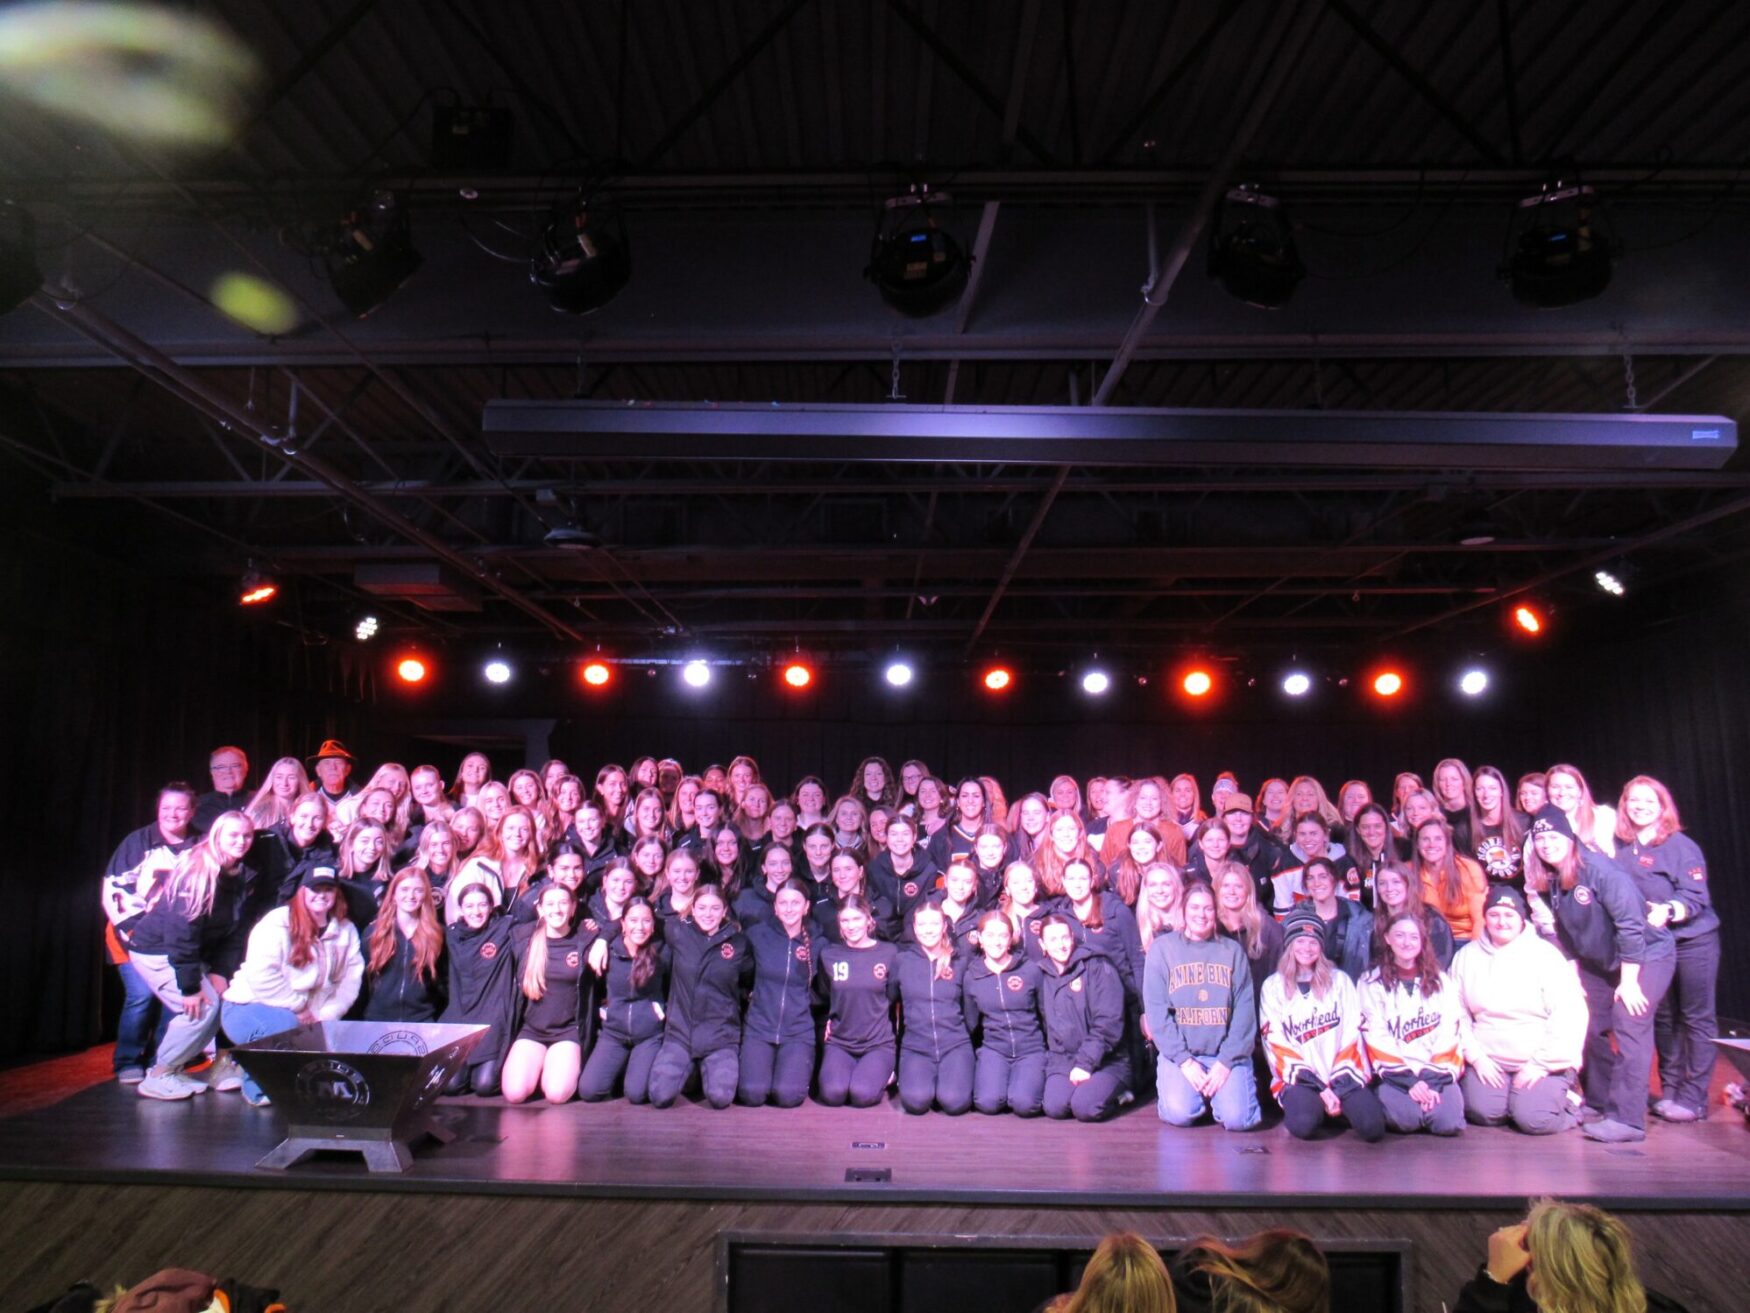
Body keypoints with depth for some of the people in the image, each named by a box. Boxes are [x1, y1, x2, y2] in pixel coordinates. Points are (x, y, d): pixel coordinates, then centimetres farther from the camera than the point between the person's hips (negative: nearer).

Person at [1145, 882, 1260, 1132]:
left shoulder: (1232, 951, 7)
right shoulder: (1162, 948, 2)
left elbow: (1244, 1010, 1)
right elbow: (1156, 1010, -4)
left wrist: (1227, 1061, -10)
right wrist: (1184, 1060, -12)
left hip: (1227, 1053, 1)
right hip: (1179, 1053, -1)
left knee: (1236, 1118, -20)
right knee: (1179, 1114, -23)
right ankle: (1194, 1091, 10)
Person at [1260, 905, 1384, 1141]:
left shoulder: (1340, 981, 12)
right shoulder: (1273, 987, 6)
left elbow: (1352, 1035, 4)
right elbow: (1277, 1046, -1)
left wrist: (1339, 1085, -9)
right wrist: (1320, 1087, -10)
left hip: (1342, 1077, 2)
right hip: (1298, 1079, -2)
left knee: (1373, 1126, -25)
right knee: (1304, 1124, -31)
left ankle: (1338, 1103, 5)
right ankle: (1298, 1102, 2)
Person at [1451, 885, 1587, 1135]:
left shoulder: (1544, 954, -5)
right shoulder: (1467, 956, 4)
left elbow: (1569, 1014, -9)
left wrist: (1540, 1064, -12)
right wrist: (1475, 1056, -7)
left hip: (1543, 1061, -2)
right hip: (1488, 1060, 2)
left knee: (1534, 1119, -19)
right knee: (1483, 1111, -19)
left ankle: (1564, 1100, 13)